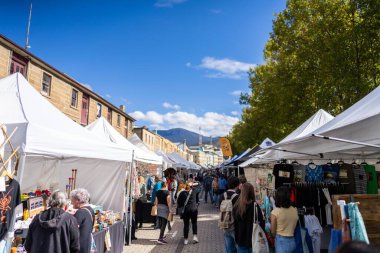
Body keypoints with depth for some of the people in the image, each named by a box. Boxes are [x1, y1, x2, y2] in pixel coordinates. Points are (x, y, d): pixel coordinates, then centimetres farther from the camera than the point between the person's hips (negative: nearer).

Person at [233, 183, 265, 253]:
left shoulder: (236, 205, -4)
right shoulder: (254, 205, -17)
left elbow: (235, 222, 5)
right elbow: (261, 222, -13)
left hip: (240, 239, 4)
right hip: (253, 239, -4)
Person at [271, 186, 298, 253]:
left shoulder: (275, 212, -14)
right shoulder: (295, 210, -1)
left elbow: (273, 231, -7)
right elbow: (294, 226, 8)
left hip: (281, 241, -5)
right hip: (292, 241, 5)